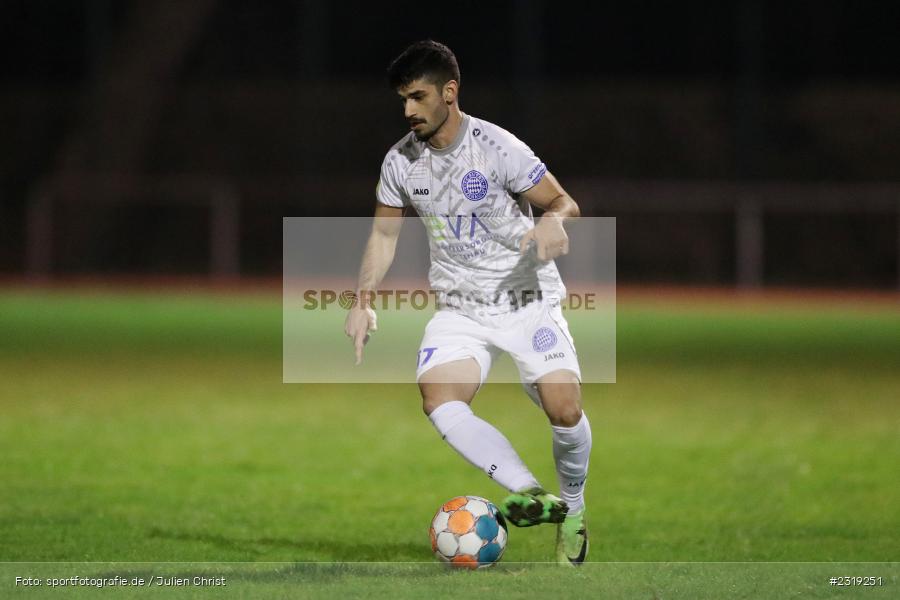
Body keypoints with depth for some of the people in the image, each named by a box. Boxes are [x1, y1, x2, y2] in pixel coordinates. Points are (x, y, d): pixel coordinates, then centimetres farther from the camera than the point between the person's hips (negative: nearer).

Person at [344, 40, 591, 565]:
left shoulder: (496, 148, -13)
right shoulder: (400, 162, 1)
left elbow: (563, 202, -6)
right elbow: (385, 232, 14)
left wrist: (554, 221, -29)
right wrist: (365, 300, 3)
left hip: (527, 299, -3)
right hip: (460, 310, 4)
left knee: (564, 409, -17)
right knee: (439, 400, -25)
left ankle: (572, 508, 12)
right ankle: (531, 495, -33)